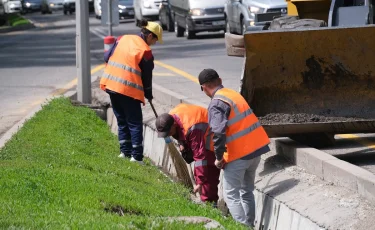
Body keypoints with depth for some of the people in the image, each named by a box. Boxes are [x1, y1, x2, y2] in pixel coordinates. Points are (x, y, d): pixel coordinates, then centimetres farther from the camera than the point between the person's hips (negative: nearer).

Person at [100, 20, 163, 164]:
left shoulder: (123, 39, 8)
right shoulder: (145, 51, -8)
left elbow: (107, 57, 11)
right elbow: (147, 76, -3)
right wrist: (148, 95, 12)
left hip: (111, 85, 6)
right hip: (129, 89, -6)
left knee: (122, 120, 18)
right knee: (135, 124, 2)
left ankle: (125, 151, 18)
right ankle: (136, 156, -2)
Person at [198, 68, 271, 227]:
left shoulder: (216, 104, -15)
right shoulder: (234, 94, 12)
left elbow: (218, 133, -26)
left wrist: (219, 158, -12)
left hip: (239, 154, -8)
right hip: (256, 148, 8)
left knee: (231, 195, 2)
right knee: (247, 192, 21)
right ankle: (249, 225, 24)